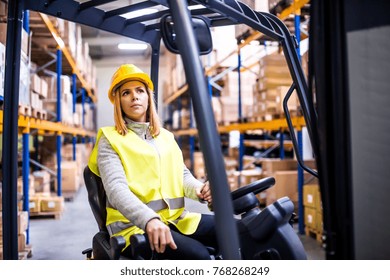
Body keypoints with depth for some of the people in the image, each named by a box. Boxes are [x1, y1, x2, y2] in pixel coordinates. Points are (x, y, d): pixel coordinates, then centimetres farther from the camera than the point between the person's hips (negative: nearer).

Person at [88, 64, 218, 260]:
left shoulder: (166, 137, 19)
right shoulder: (110, 140, 0)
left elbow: (182, 175, 14)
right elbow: (116, 189, -14)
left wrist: (199, 189, -11)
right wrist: (149, 219, -32)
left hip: (175, 219, 5)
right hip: (134, 225, -5)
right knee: (198, 255, -30)